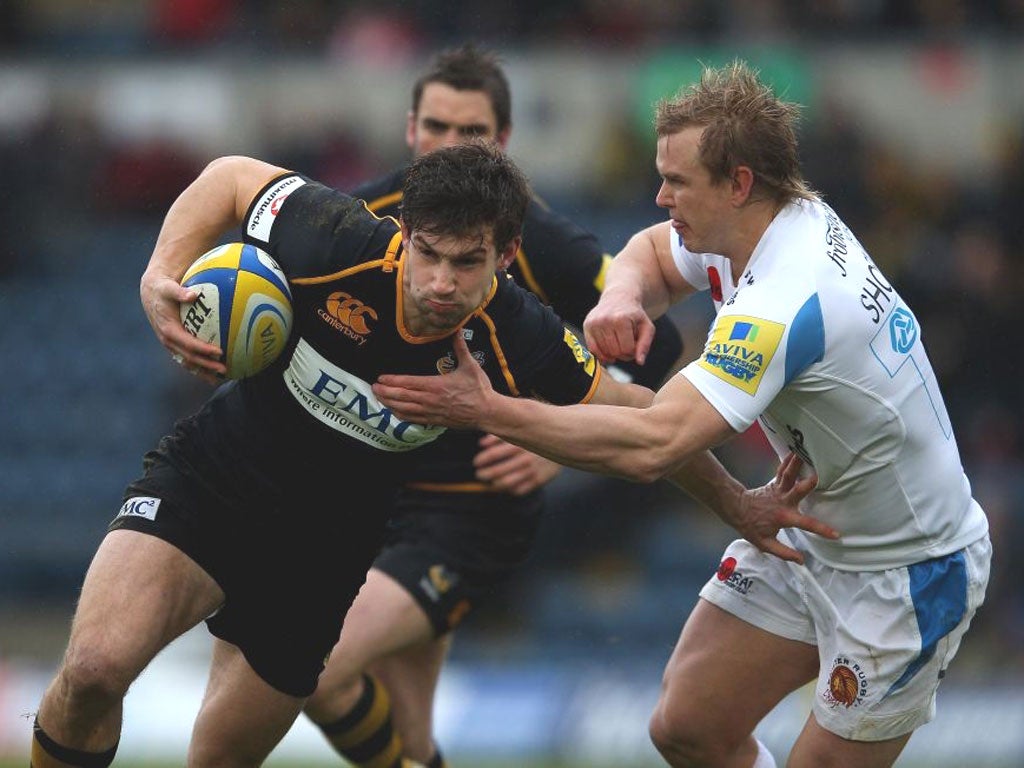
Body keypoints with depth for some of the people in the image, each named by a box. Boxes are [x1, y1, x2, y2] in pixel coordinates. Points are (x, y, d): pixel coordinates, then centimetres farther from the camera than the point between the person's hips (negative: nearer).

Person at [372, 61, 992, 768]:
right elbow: (654, 252, 16)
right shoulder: (797, 219, -5)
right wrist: (622, 296, -10)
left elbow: (653, 445, -39)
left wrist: (488, 411, -33)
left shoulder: (785, 303, -33)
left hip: (906, 575, -9)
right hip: (811, 535, 9)